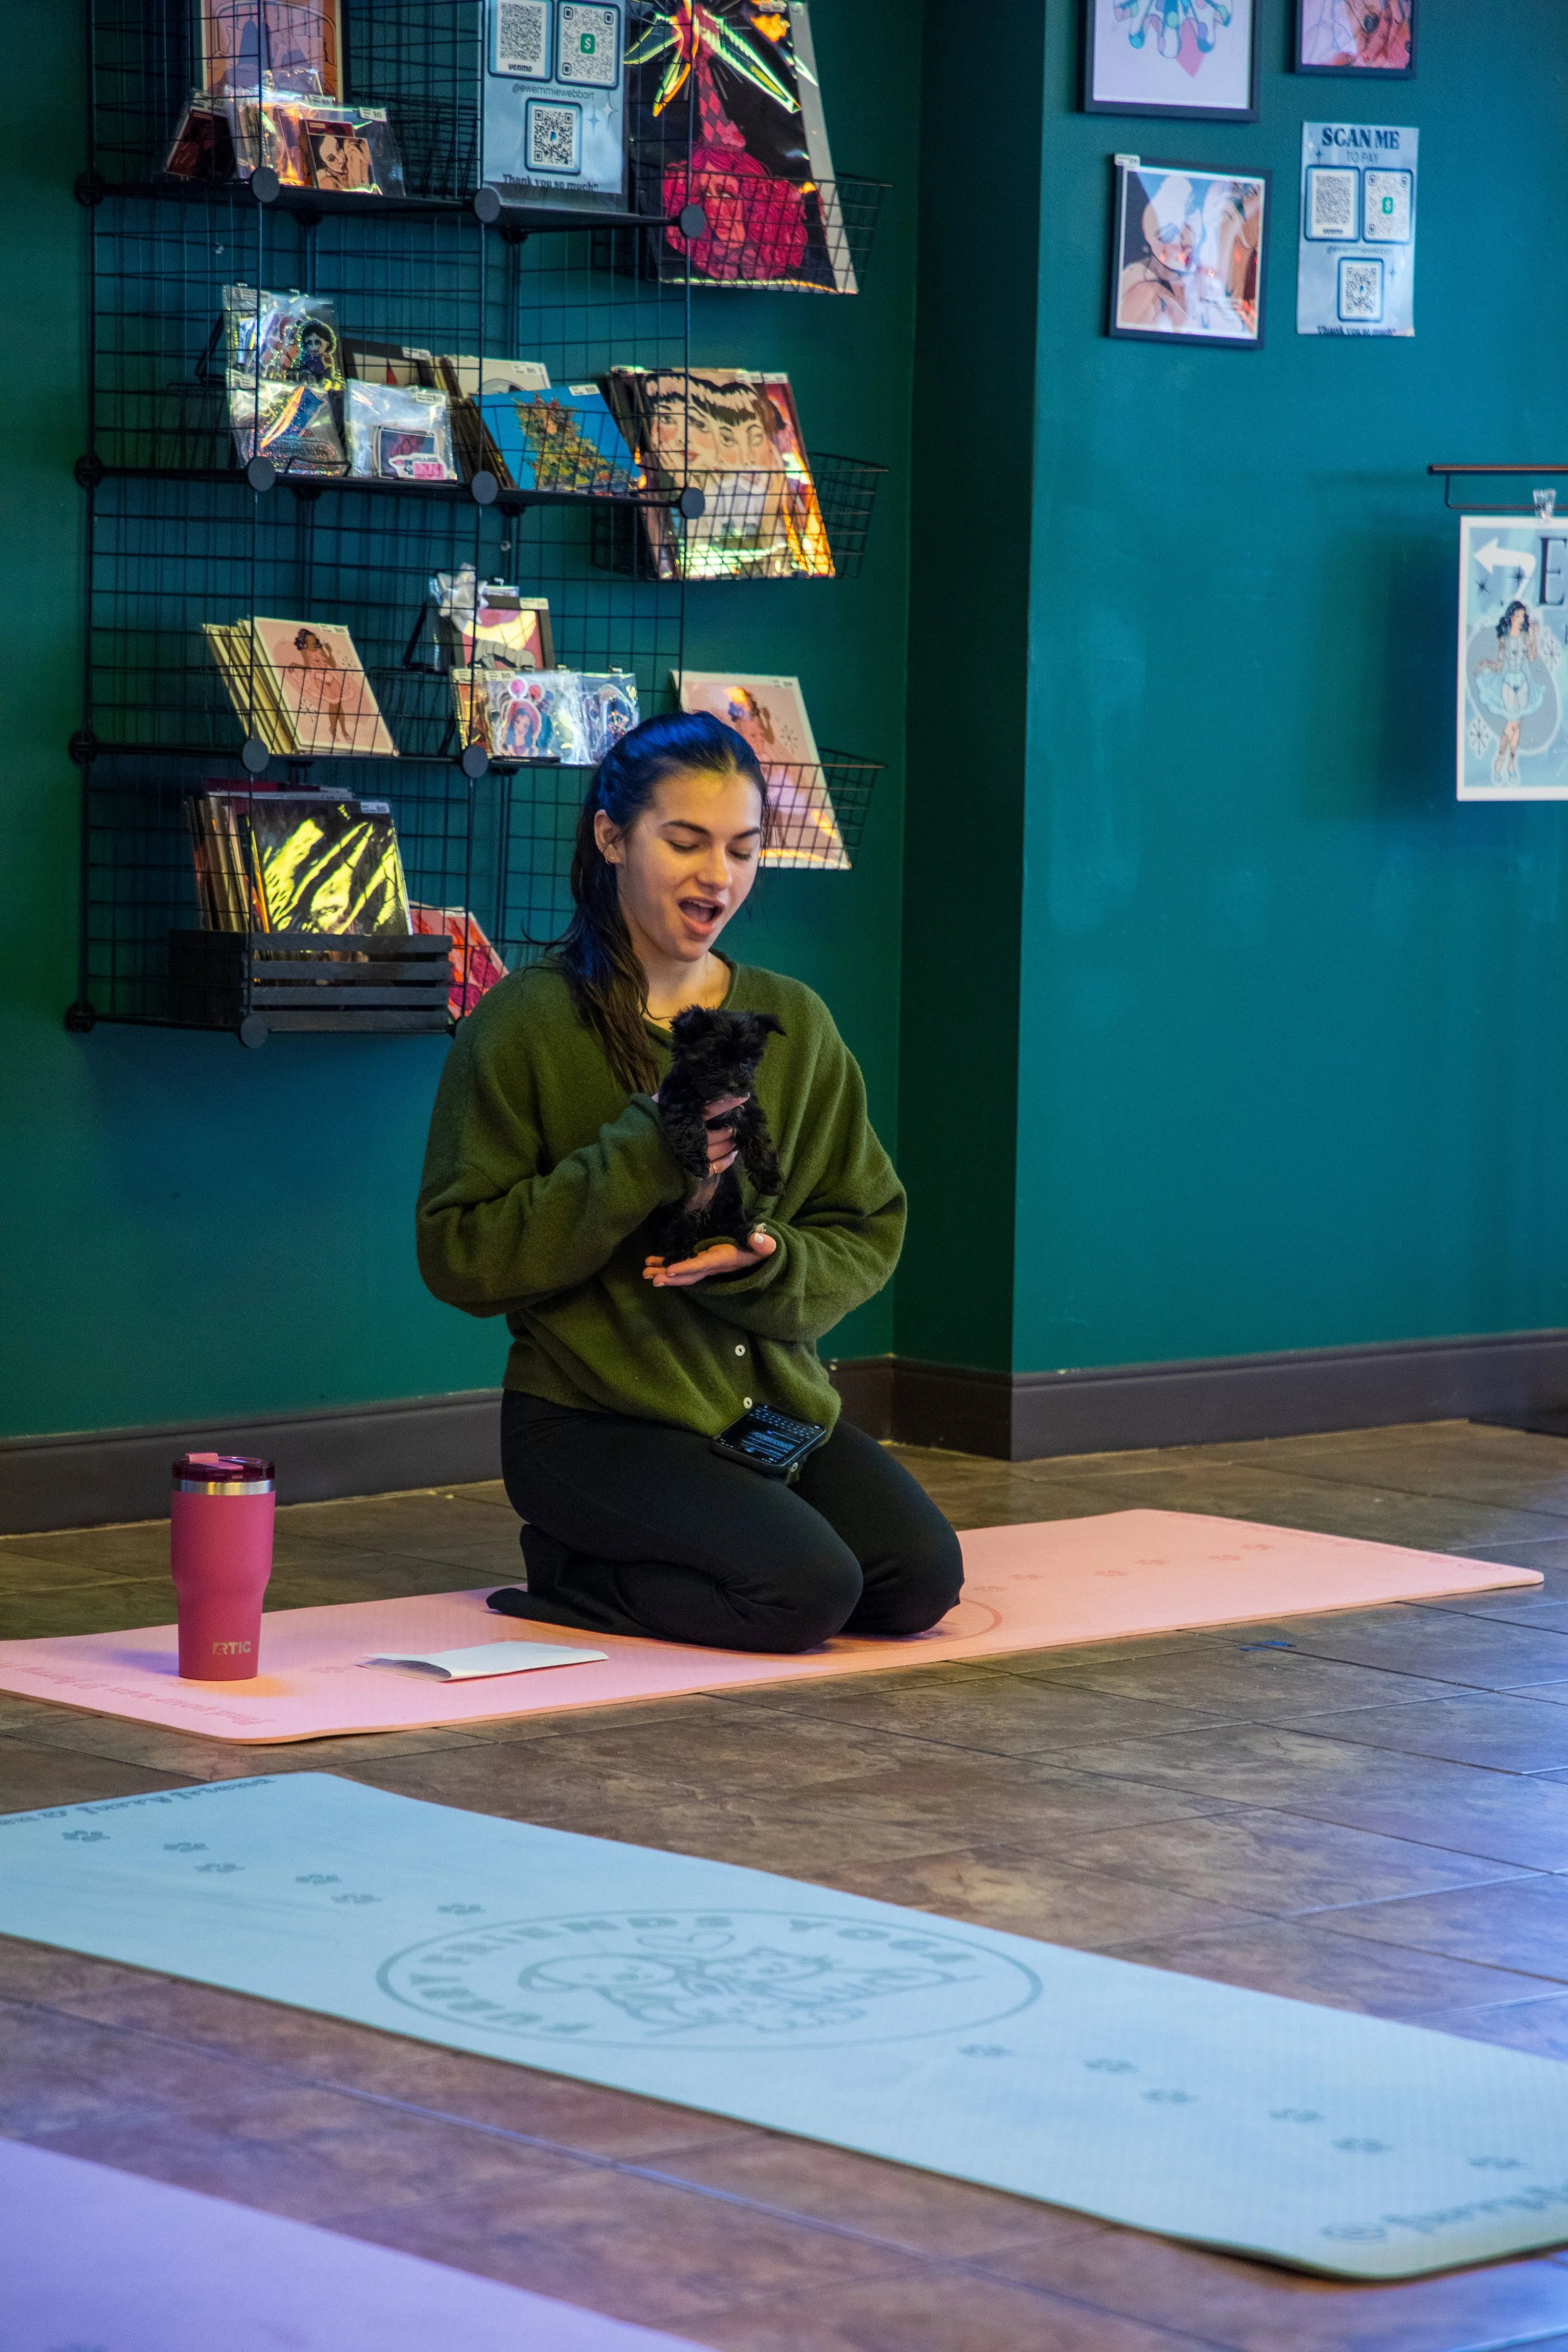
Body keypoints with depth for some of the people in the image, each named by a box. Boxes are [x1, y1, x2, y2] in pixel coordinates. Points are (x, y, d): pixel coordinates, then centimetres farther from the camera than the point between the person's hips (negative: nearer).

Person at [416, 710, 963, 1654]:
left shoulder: (794, 1022, 8)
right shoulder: (526, 1023, -5)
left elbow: (869, 1233, 10)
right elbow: (460, 1257, -10)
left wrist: (766, 1263, -14)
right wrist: (641, 1160, -20)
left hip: (776, 1397, 6)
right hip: (595, 1413, -6)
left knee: (920, 1577, -16)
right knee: (806, 1589, -26)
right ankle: (569, 1571, 1)